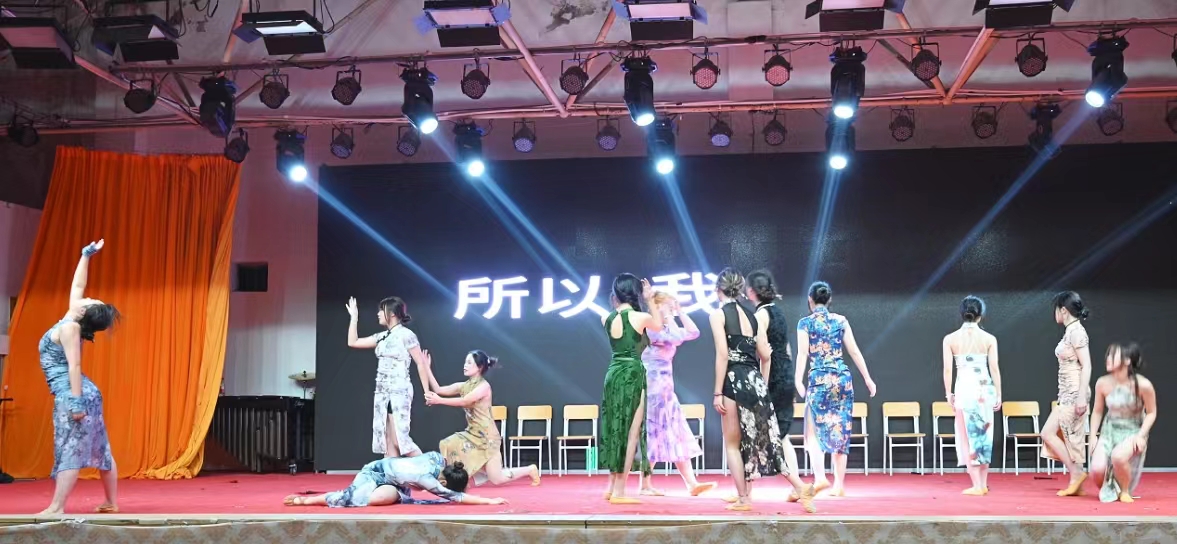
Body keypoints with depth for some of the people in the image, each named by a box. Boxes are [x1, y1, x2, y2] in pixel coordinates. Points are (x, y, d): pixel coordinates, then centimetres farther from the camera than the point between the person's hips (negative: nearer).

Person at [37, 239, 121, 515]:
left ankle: (56, 507, -14)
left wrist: (75, 401, -24)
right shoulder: (71, 321, 10)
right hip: (83, 393, 9)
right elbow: (78, 285, 22)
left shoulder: (69, 328, -13)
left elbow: (74, 366, -20)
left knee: (70, 449, -12)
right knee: (100, 449, 7)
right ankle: (112, 503, 12)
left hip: (71, 394, -9)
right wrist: (86, 255, 27)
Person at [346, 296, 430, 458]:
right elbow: (352, 342, 18)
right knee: (387, 441, 3)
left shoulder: (406, 335, -8)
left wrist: (427, 391, -12)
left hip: (399, 392, -7)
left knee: (399, 439, -12)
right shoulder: (381, 337, 13)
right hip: (382, 393, 7)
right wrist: (354, 317, 15)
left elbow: (421, 363, -9)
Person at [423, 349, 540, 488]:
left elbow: (464, 401, -26)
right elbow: (438, 390, 0)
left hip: (487, 436, -7)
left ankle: (530, 469, 16)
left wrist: (439, 401, -29)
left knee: (496, 480, -6)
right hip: (472, 434, 7)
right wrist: (427, 368, -7)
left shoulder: (484, 386, -16)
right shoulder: (464, 386, 5)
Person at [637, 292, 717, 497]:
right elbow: (676, 337, -27)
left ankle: (692, 484, 2)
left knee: (677, 435, 4)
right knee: (653, 433, -5)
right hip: (652, 385, -10)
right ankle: (645, 485, 2)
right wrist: (668, 317, -15)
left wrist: (680, 312, 9)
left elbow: (693, 333, 15)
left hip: (665, 386, 10)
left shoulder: (668, 328, 18)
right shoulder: (650, 327, -12)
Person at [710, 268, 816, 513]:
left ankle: (743, 499, 7)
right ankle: (801, 487, 2)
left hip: (735, 381, -6)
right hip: (755, 380, 6)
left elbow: (723, 355, -12)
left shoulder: (718, 314, -5)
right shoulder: (752, 315, 12)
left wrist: (718, 393, -10)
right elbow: (765, 356, 10)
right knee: (765, 438, 10)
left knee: (732, 443, 7)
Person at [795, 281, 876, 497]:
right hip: (843, 378, 3)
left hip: (819, 380, -3)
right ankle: (839, 485, 8)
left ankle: (820, 477, -15)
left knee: (814, 430, 4)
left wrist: (798, 381, -12)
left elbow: (802, 354, -9)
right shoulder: (841, 321, 7)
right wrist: (868, 378, 12)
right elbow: (855, 352, 8)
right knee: (841, 432, 8)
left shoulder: (805, 323, -1)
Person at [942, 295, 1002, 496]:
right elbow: (994, 369, -1)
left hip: (964, 388, -1)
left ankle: (976, 485, -1)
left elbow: (947, 369, -3)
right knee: (984, 435, 12)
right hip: (985, 389, 1)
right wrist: (999, 394, 7)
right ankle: (983, 484, 16)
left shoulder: (950, 339, -2)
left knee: (967, 437, 4)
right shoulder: (989, 339, -1)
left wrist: (948, 393, 7)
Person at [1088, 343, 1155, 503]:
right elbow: (1097, 412, 6)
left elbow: (1151, 413, -5)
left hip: (1133, 431, -3)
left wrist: (1141, 435, -15)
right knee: (1097, 469, -18)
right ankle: (1108, 491, 20)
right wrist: (1093, 436, 1)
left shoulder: (1143, 385, -18)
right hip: (1109, 430, 3)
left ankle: (1125, 492, -3)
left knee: (1118, 456, -35)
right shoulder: (1103, 383, -9)